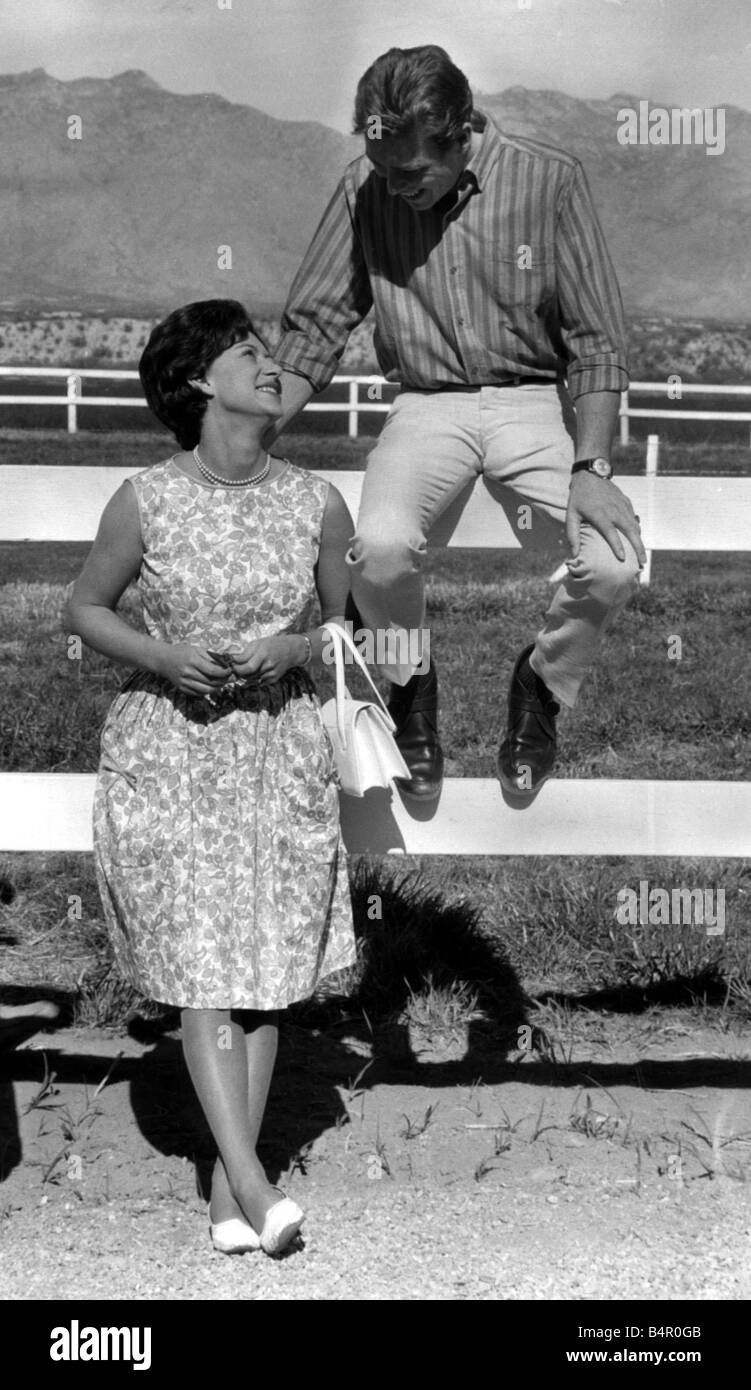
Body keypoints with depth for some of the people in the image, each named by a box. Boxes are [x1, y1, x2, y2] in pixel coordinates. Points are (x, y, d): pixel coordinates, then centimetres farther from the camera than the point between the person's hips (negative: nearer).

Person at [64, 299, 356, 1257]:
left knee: (265, 969, 3)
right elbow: (85, 609, 3)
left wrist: (286, 651, -12)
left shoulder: (316, 504, -3)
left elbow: (347, 626, 8)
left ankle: (227, 1189, 14)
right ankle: (254, 1184, -6)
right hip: (166, 751, -2)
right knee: (201, 969, -8)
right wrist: (162, 656, -15)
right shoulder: (146, 501, -8)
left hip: (279, 753, 2)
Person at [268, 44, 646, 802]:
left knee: (613, 563, -24)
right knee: (380, 544, -30)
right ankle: (410, 686, 3)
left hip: (532, 400, 0)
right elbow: (314, 326, 0)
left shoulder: (548, 179, -10)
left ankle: (542, 684, 10)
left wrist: (590, 468, -17)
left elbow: (595, 339, -7)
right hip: (427, 405, 1)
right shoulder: (366, 189, -6)